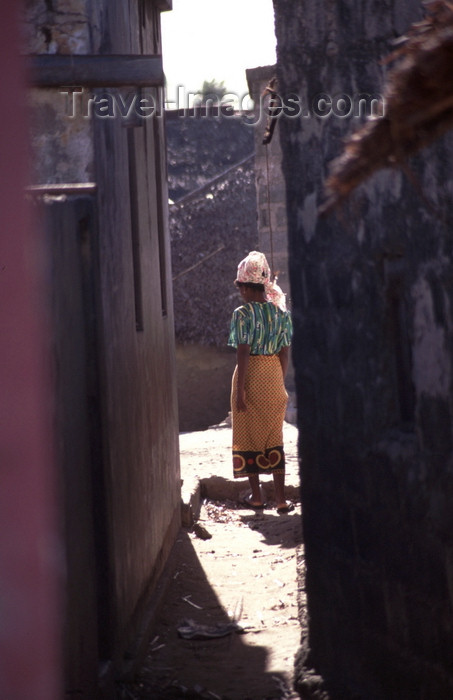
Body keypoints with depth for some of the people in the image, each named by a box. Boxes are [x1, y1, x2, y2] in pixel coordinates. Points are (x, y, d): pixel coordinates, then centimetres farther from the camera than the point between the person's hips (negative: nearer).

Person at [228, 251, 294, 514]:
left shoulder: (243, 314, -12)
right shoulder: (281, 312, 2)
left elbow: (243, 354, -15)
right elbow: (285, 352, 3)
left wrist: (240, 390, -12)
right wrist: (281, 381, 14)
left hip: (251, 374, -4)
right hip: (274, 376, 4)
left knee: (249, 437, 9)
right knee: (274, 438, 9)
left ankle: (256, 496, 15)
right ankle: (281, 499, 6)